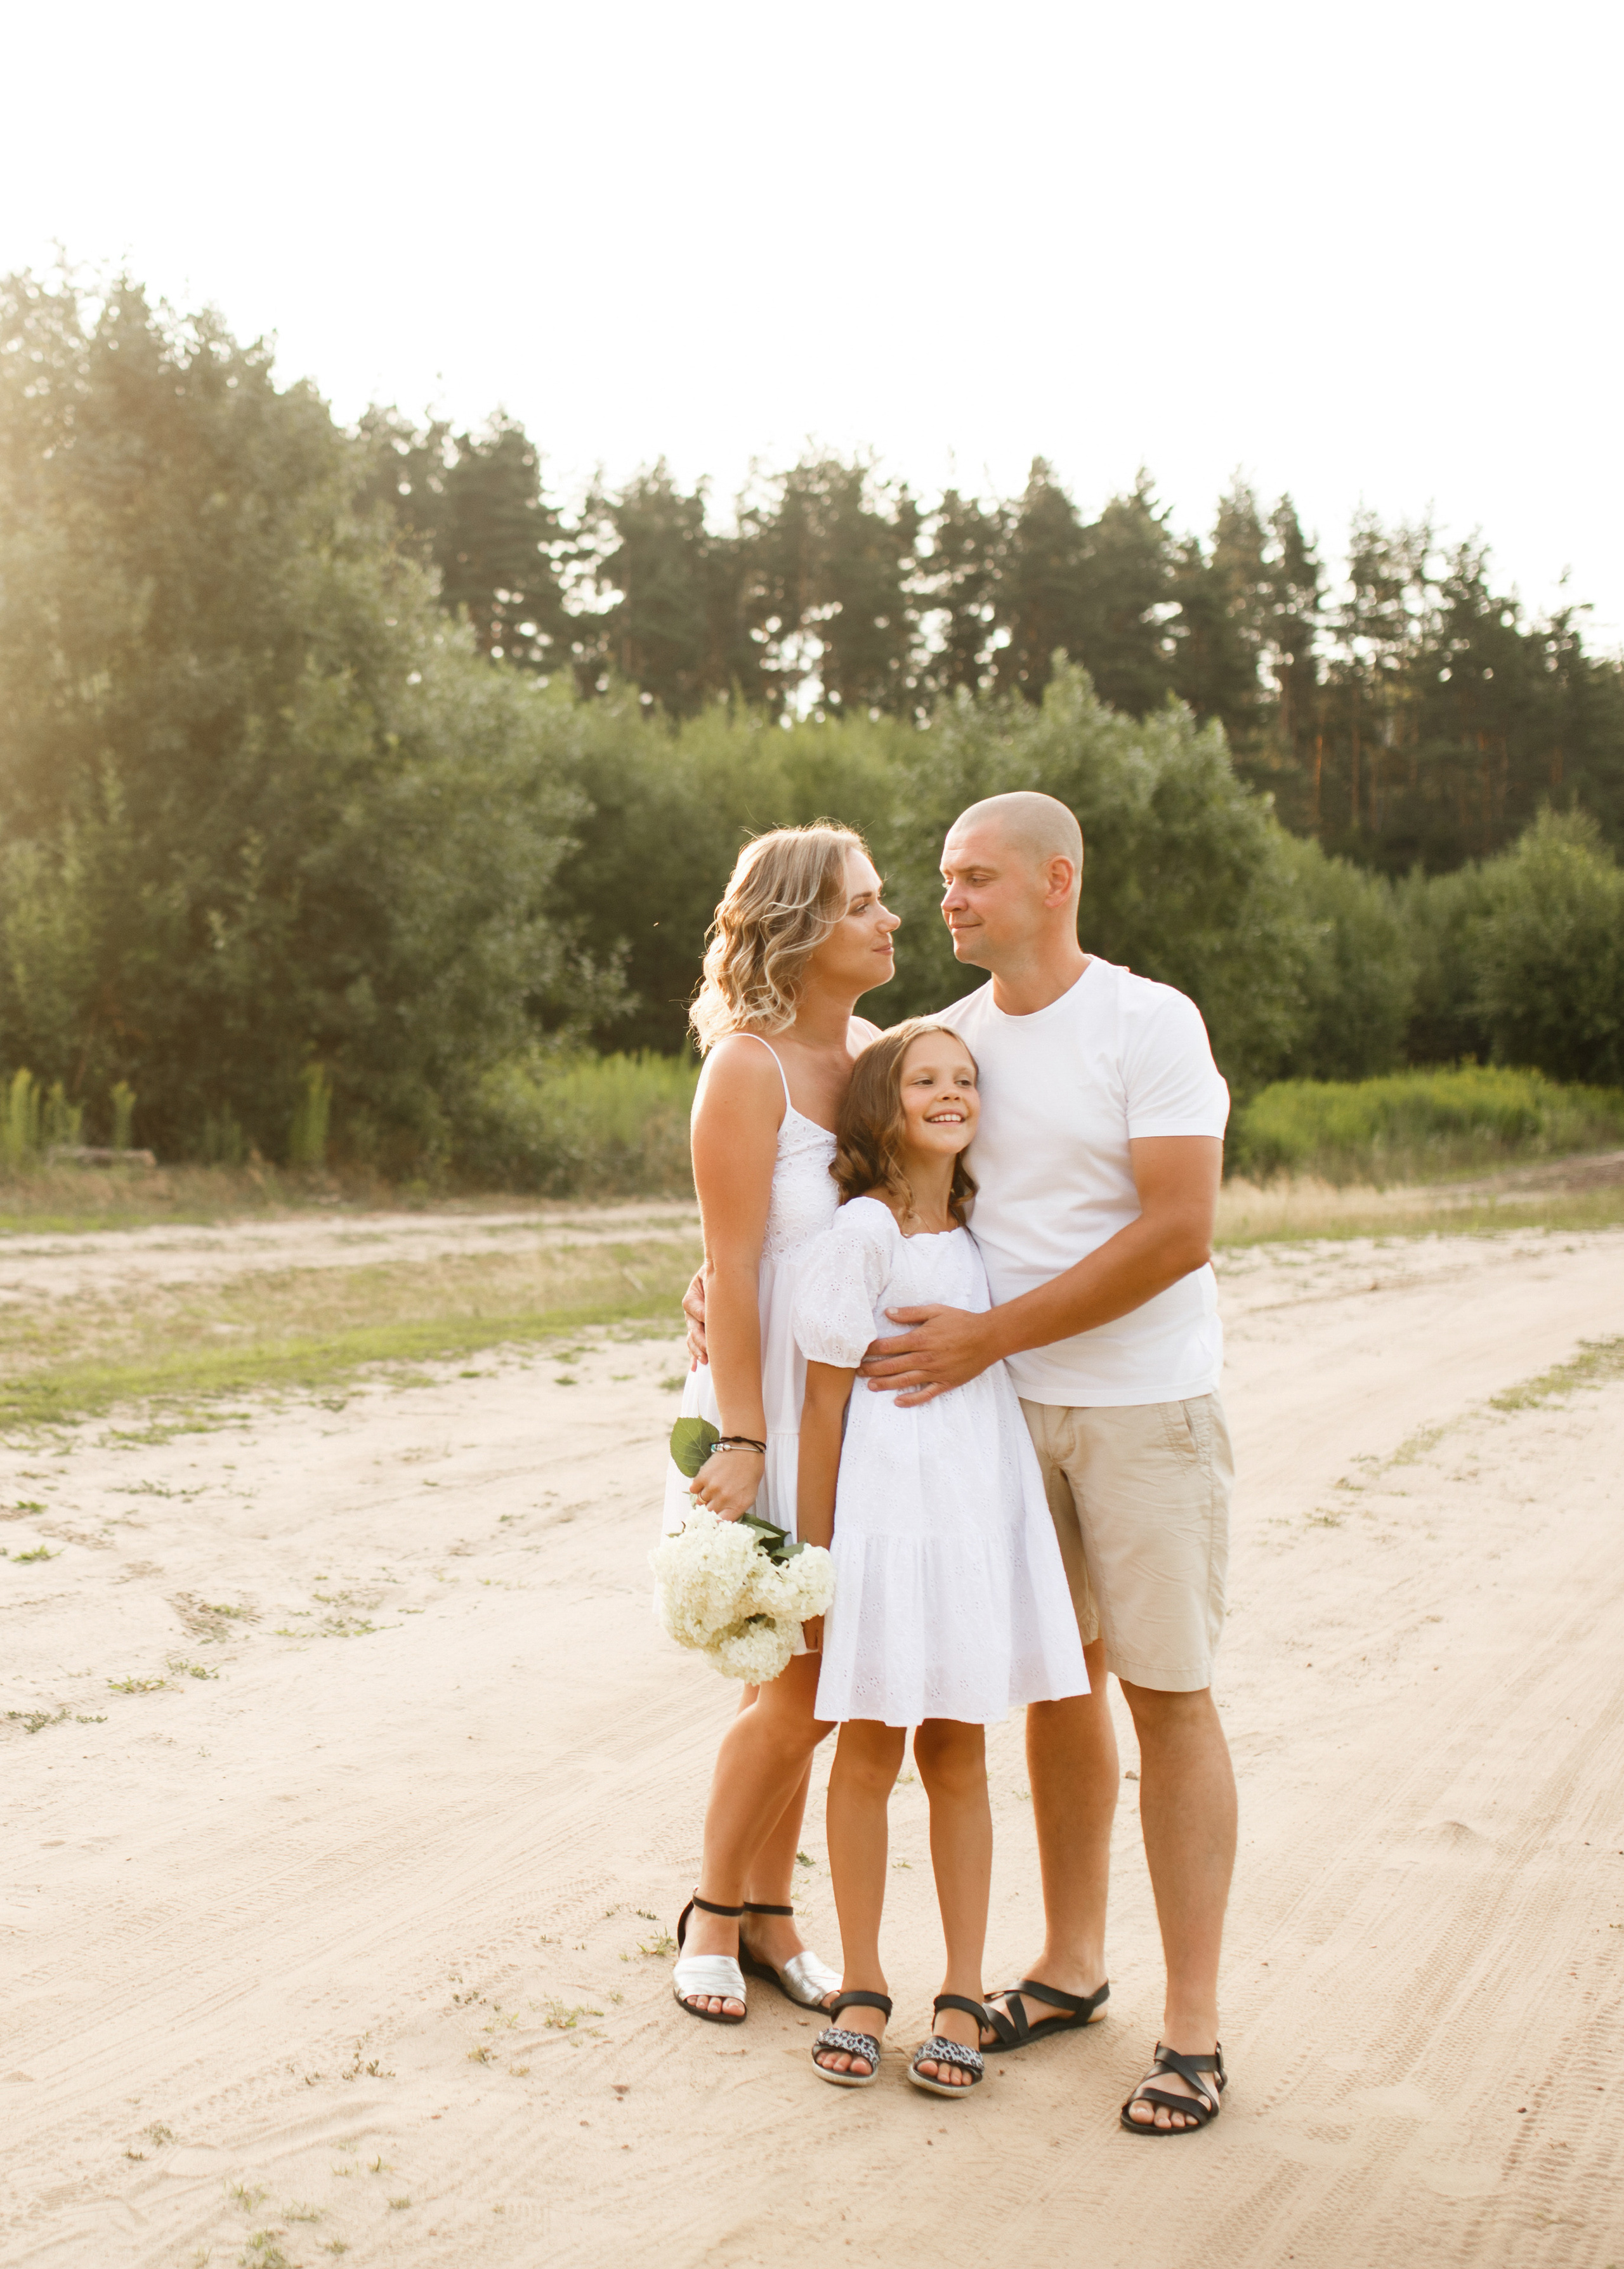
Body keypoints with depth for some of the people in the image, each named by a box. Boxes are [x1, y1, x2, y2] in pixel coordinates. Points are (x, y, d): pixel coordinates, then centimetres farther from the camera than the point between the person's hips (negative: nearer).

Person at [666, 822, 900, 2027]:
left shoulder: (877, 1049, 6)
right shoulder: (748, 1068, -15)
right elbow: (733, 1271, -16)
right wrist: (741, 1440, -18)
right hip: (775, 1395, -6)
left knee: (810, 1677, 12)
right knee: (802, 1680, -3)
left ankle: (769, 1909, 27)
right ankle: (713, 1909, 19)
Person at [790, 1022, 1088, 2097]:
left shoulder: (981, 1231, 11)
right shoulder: (863, 1231, -8)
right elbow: (825, 1400, -6)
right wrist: (813, 1553, -5)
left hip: (984, 1512, 5)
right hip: (887, 1512, -5)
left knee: (958, 1755, 10)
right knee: (869, 1752, 6)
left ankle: (963, 1996, 19)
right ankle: (864, 1988, 20)